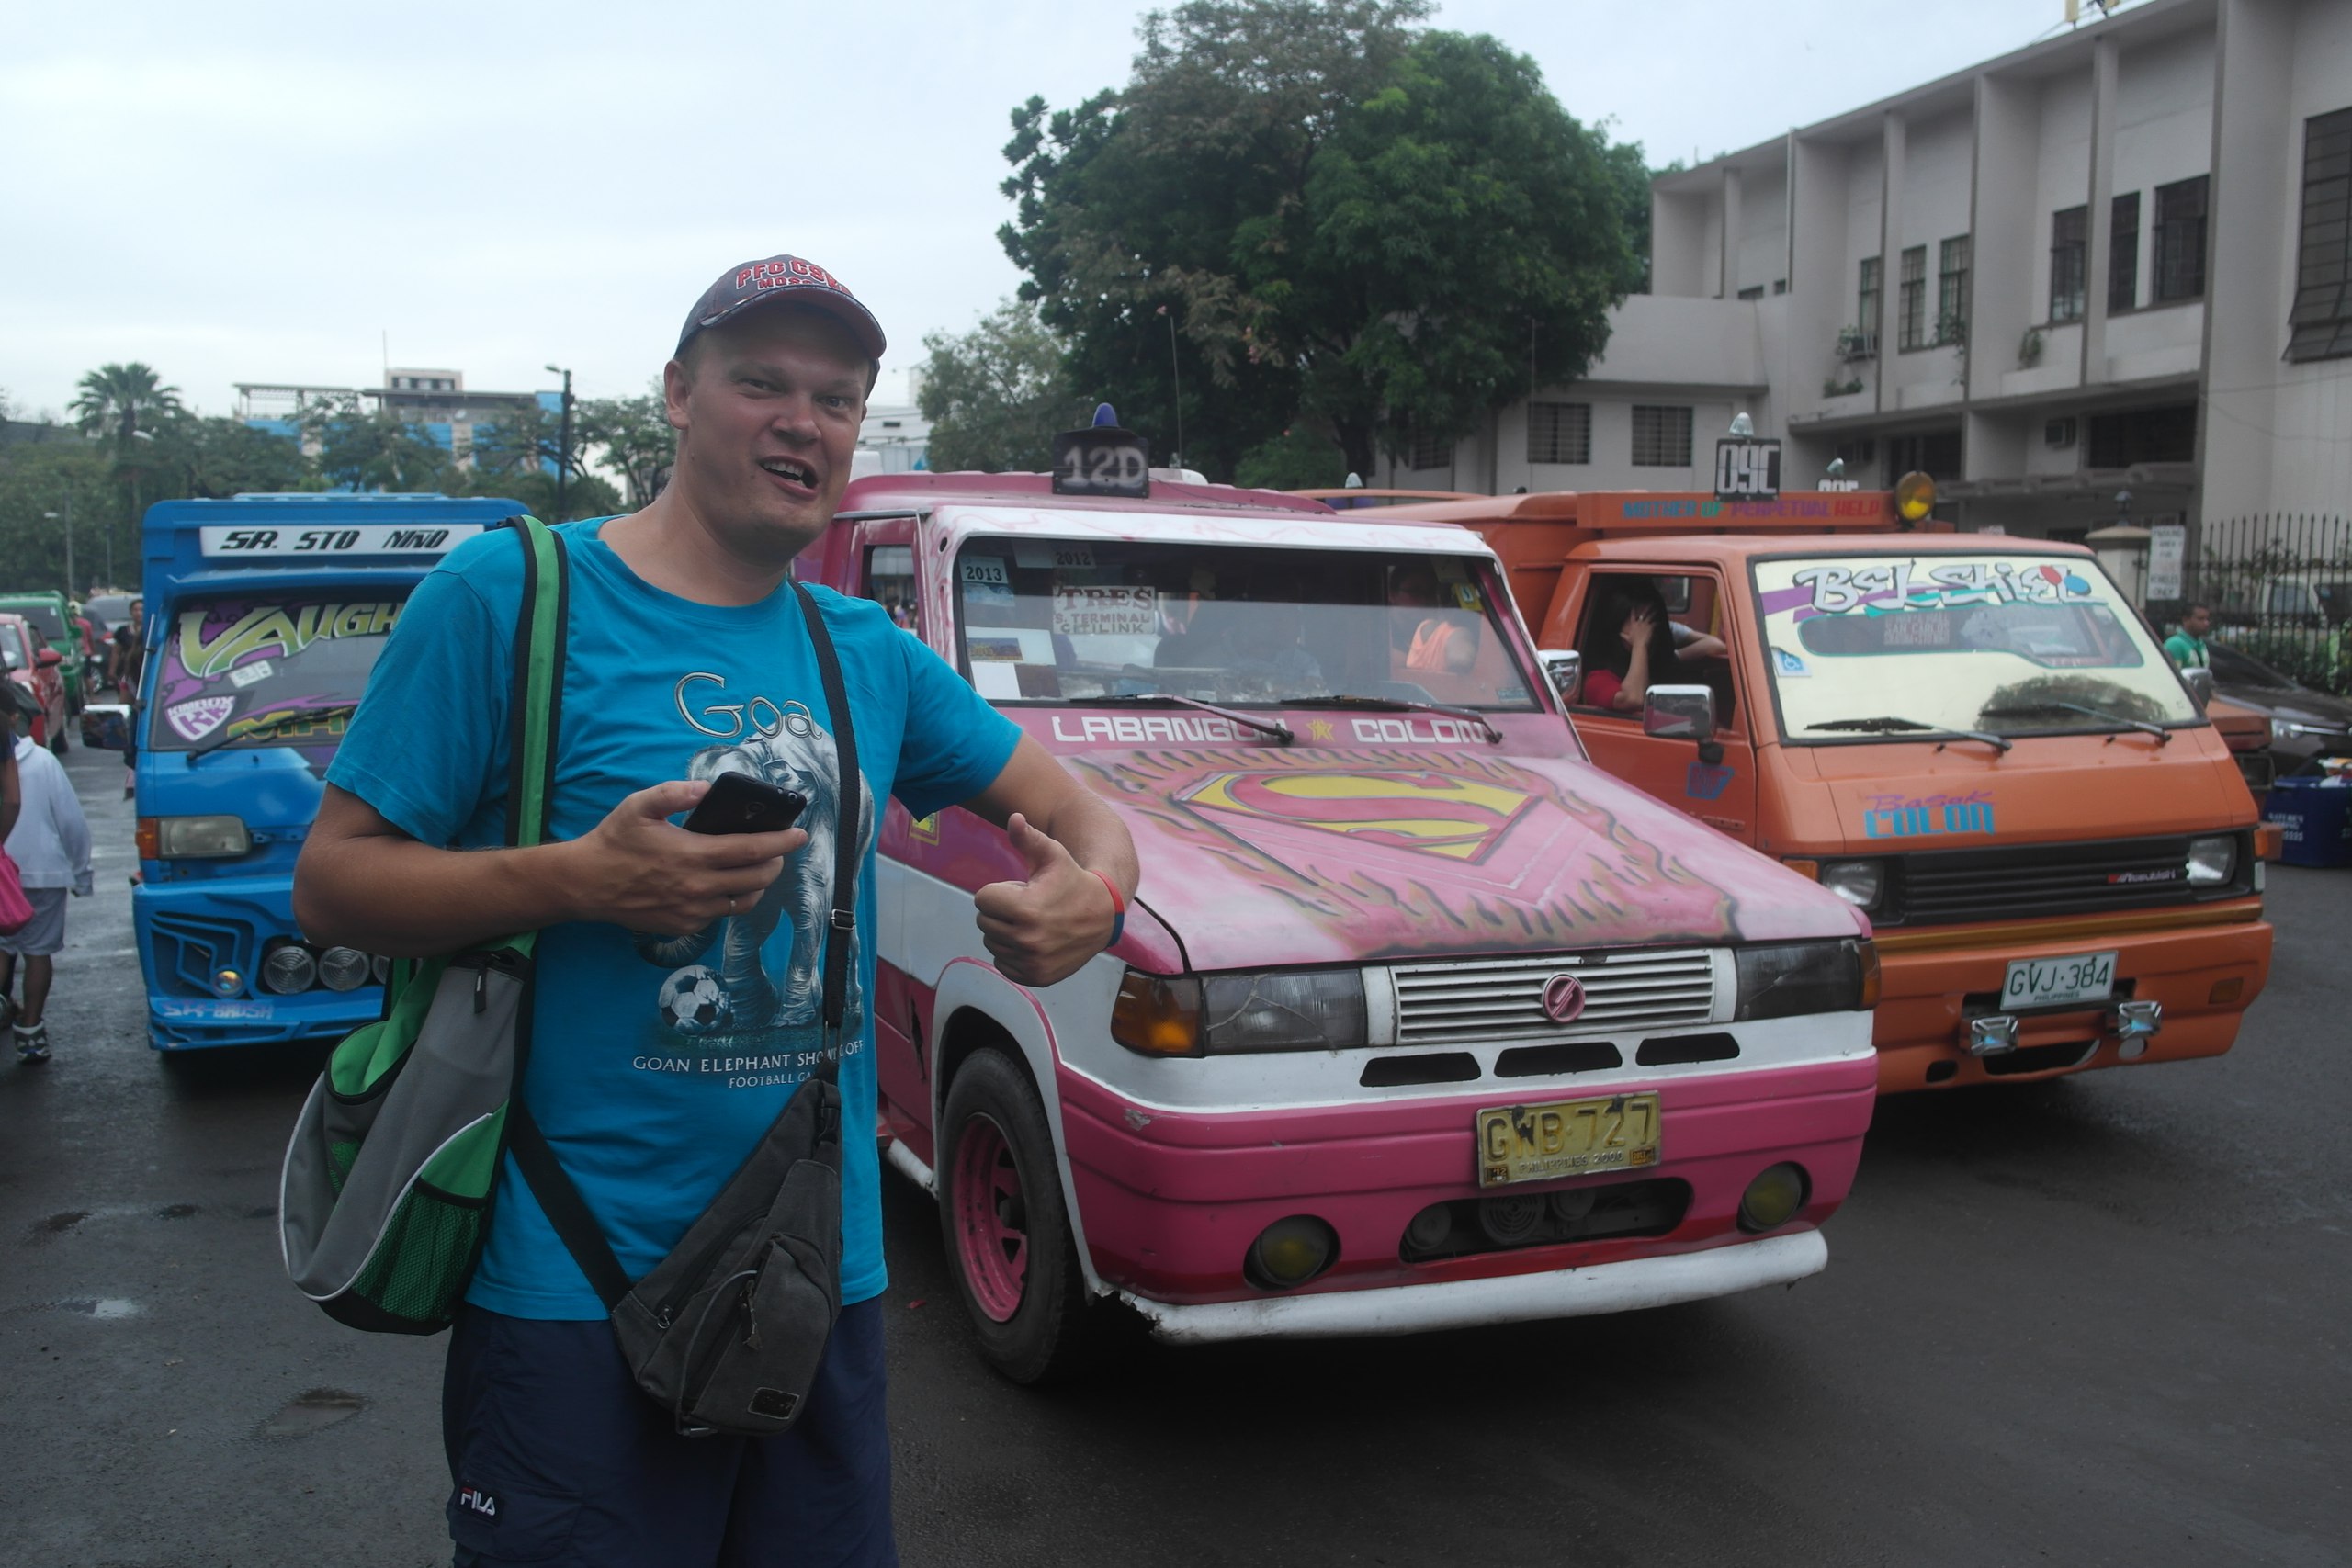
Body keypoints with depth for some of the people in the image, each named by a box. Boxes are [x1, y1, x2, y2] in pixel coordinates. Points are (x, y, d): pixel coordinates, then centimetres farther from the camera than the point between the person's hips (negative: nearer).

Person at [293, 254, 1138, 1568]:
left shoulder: (870, 654, 8)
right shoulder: (508, 594, -7)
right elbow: (332, 883, -7)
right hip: (576, 1295, -5)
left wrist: (1093, 898, -10)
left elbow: (1076, 811, 14)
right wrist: (580, 881, -23)